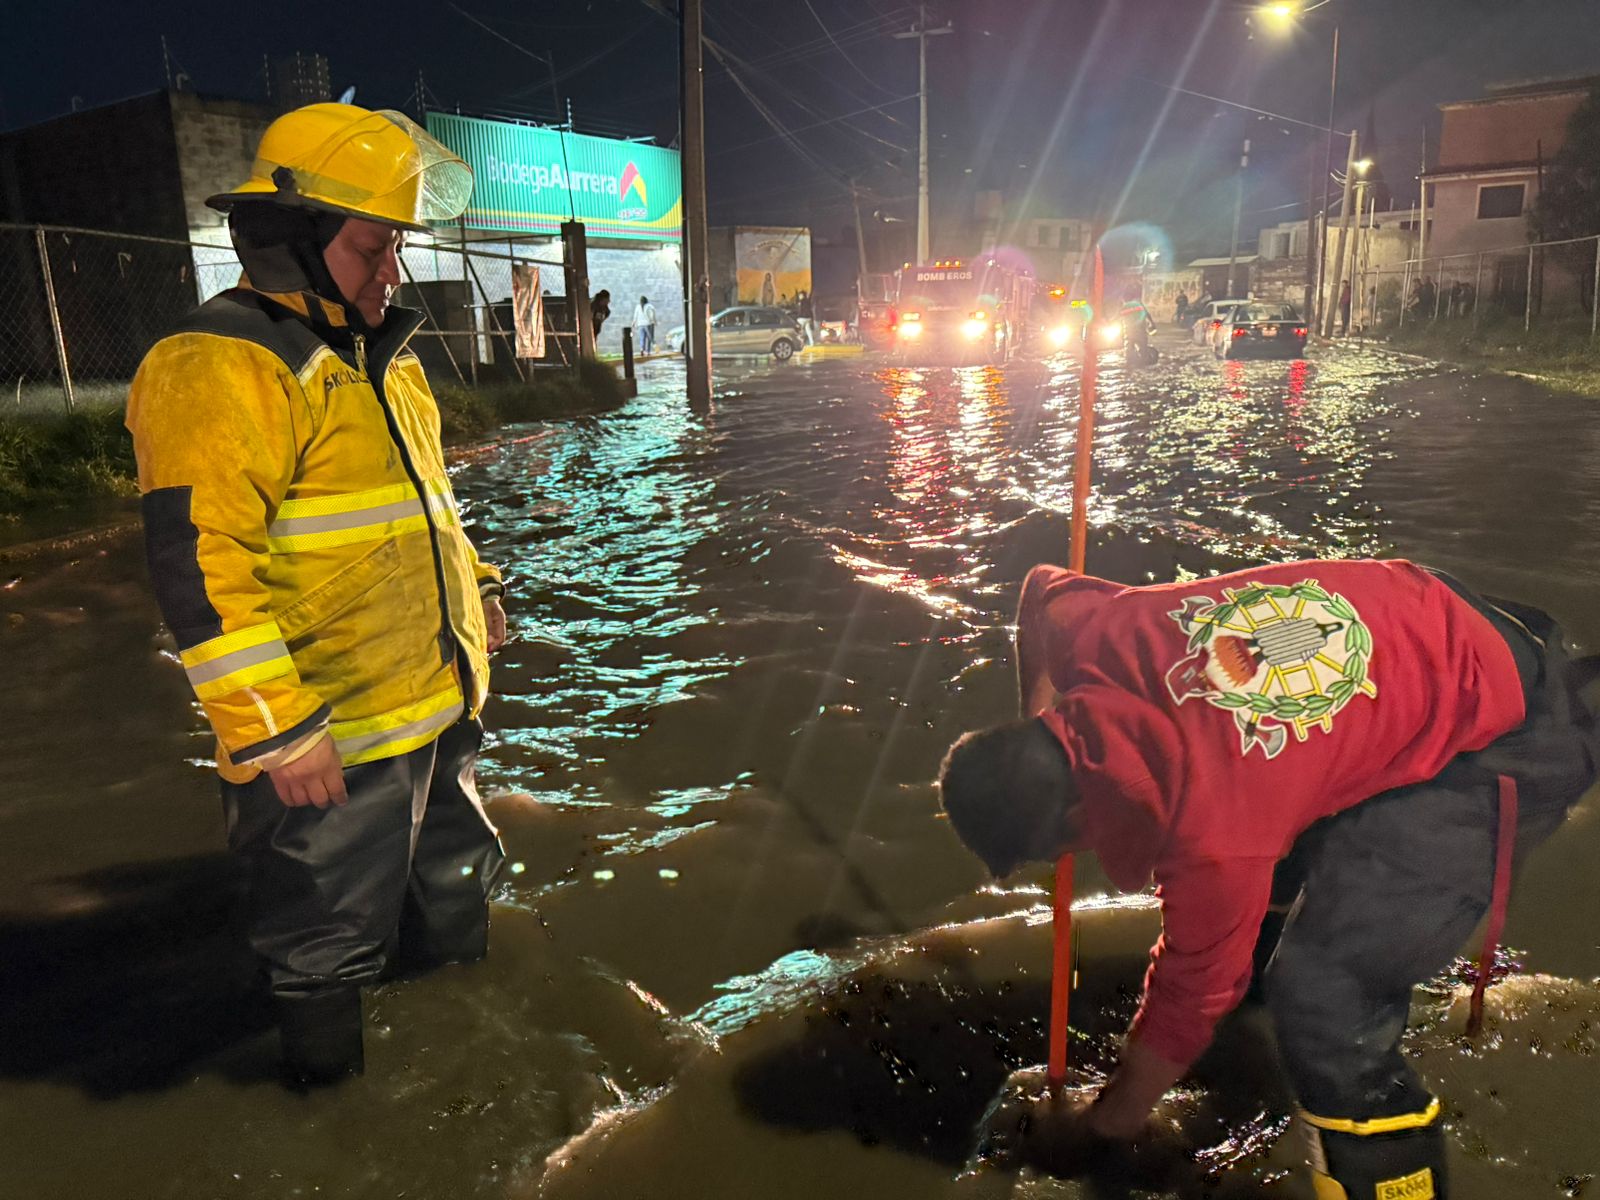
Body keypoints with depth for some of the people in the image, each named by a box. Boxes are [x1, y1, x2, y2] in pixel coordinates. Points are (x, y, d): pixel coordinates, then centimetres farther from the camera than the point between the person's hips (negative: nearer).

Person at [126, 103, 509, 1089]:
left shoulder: (379, 355, 13)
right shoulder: (220, 370, -18)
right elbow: (199, 570, -24)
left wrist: (474, 588, 24)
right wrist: (278, 730, -26)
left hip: (439, 708, 10)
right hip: (332, 745, -10)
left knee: (454, 892, 26)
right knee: (329, 950, 9)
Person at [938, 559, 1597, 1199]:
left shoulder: (1209, 840, -32)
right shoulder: (1086, 631, -17)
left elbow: (1189, 996, -14)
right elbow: (1046, 587, 9)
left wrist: (1116, 1117, 5)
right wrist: (1038, 722, -3)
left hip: (1499, 746, -8)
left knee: (1318, 992, -16)